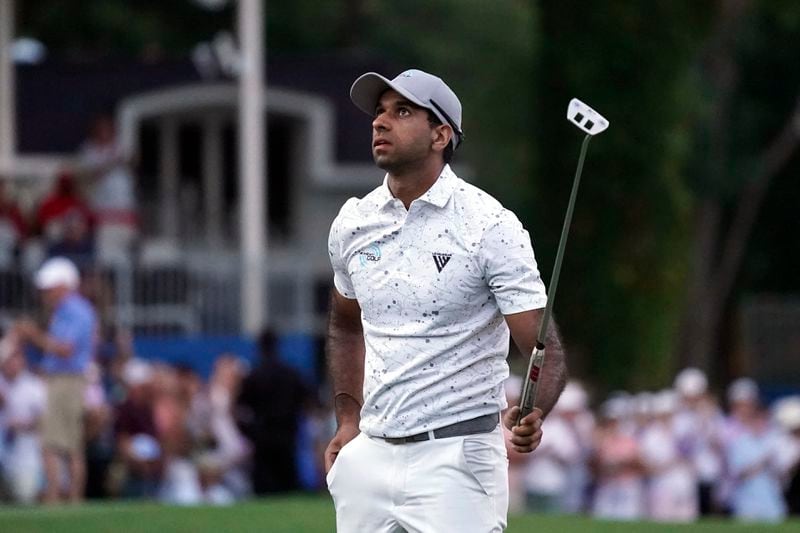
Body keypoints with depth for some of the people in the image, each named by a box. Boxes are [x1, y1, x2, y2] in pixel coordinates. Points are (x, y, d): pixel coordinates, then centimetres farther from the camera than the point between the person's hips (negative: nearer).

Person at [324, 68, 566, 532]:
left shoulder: (490, 226, -9)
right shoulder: (353, 223, 8)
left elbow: (545, 350, -12)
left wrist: (531, 416, -31)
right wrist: (348, 419, 16)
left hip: (456, 460, -6)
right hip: (369, 455, 6)